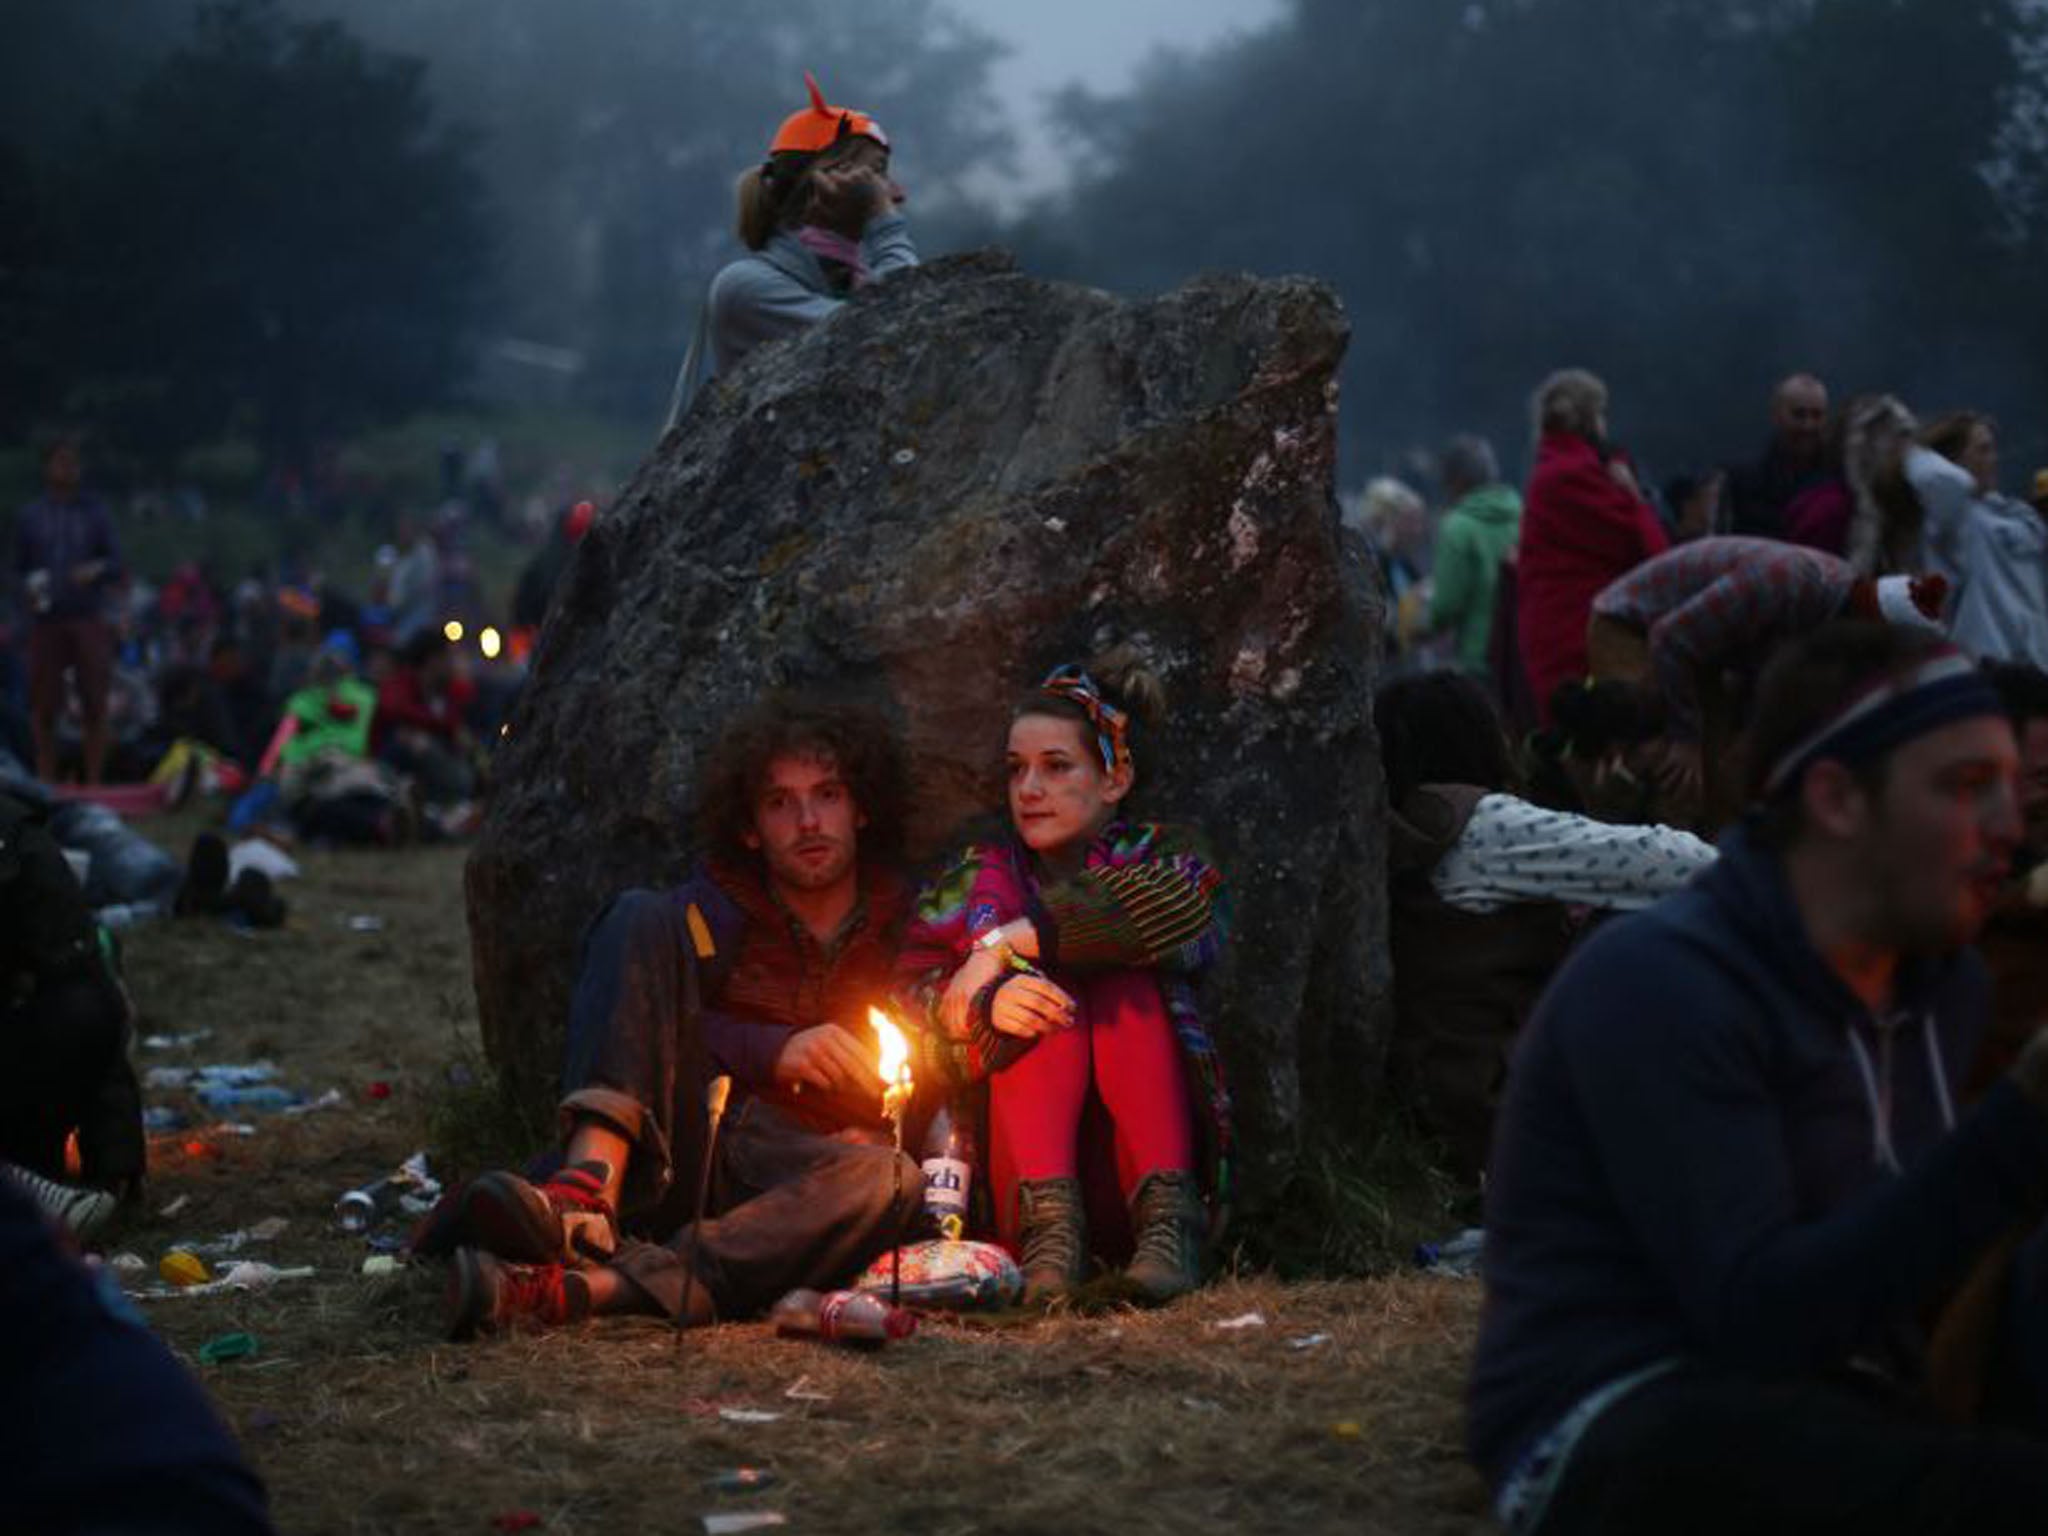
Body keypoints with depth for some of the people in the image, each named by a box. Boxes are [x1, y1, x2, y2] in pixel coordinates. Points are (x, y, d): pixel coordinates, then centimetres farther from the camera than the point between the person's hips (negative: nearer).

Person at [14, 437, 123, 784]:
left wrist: (97, 570, -15)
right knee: (44, 706, -2)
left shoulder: (95, 512, 8)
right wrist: (30, 587, -8)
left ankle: (93, 783, 1)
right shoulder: (30, 515, 9)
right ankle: (46, 782, 4)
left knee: (94, 704, -3)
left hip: (89, 621, 0)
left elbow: (116, 565, 7)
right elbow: (19, 566, 13)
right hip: (46, 621, 0)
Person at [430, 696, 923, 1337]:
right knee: (641, 917, -14)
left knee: (890, 1180, -36)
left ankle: (577, 1289, -48)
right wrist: (772, 1050, -10)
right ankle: (588, 1191, -40)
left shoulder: (904, 929, 13)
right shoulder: (715, 909, 14)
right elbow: (637, 1022, 1)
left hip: (785, 1176, 0)